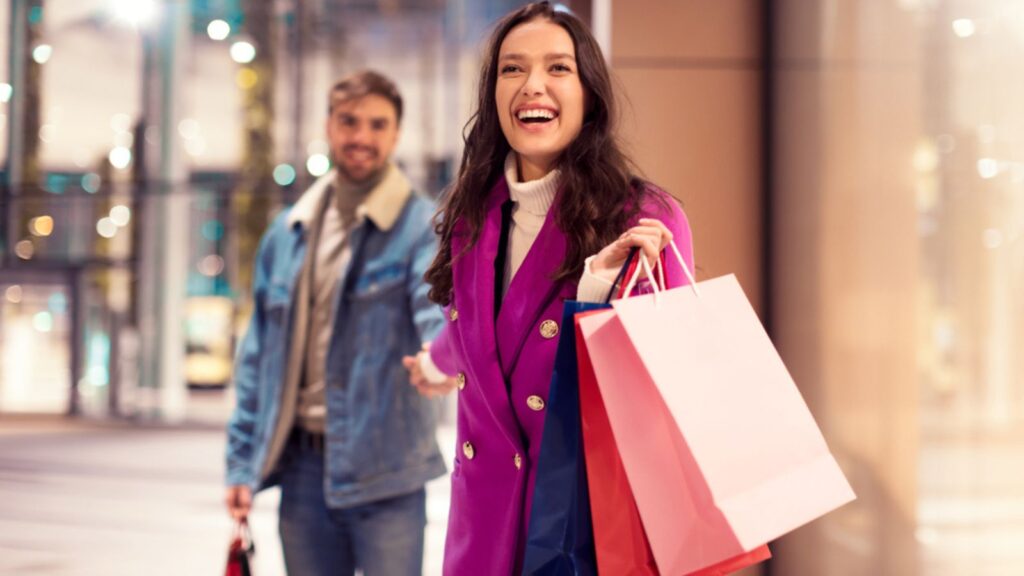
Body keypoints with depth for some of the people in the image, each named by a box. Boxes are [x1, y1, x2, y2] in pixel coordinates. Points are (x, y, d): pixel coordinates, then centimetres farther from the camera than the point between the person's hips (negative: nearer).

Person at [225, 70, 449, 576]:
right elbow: (258, 356, 13)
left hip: (383, 473, -5)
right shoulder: (286, 234, 10)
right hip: (303, 465, 5)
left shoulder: (422, 226, -6)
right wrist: (242, 464, 8)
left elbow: (439, 308, -25)